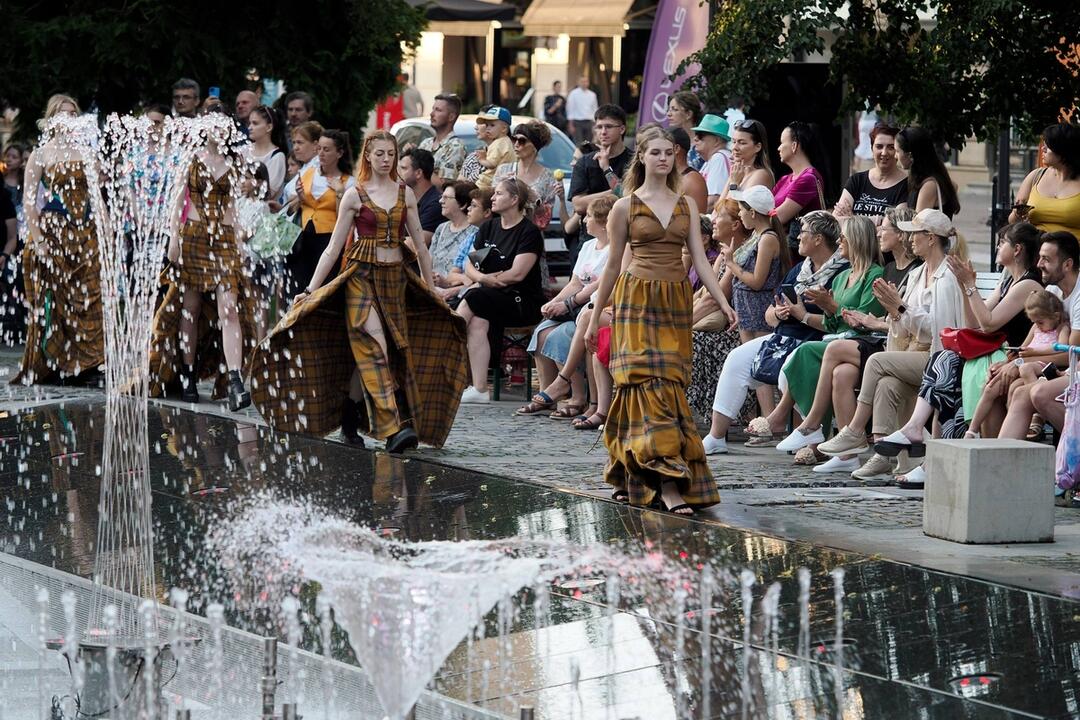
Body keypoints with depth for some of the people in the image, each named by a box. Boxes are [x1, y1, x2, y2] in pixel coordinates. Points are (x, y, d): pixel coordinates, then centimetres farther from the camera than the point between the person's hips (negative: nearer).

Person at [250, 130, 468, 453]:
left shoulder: (405, 193, 9)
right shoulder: (355, 195, 0)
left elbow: (420, 245, 14)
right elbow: (334, 247, 1)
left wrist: (431, 289, 14)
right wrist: (310, 289, -2)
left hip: (396, 277, 4)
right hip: (363, 276, -4)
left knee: (366, 353, 3)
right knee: (375, 349, -17)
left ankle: (349, 416, 19)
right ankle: (394, 427, -25)